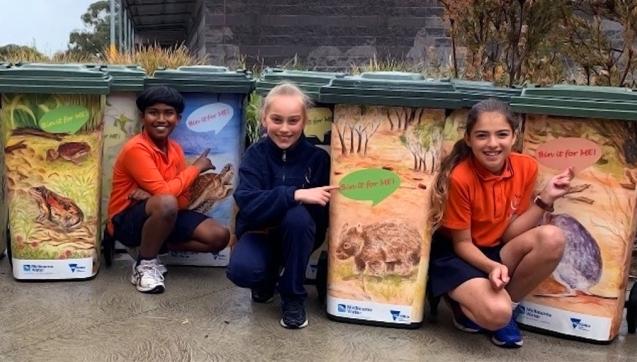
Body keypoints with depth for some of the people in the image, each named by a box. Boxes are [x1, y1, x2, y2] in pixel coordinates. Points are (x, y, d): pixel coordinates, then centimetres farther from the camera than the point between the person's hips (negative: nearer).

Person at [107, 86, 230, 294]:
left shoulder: (175, 150, 2)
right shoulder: (136, 148, -20)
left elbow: (183, 200, -2)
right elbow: (165, 193, -27)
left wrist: (150, 196, -23)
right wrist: (196, 168, -13)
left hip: (163, 217, 7)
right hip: (127, 221, -7)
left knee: (219, 236, -9)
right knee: (166, 204, -39)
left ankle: (155, 244, 7)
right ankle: (145, 264, -15)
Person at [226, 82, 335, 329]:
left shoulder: (317, 157, -12)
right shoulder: (255, 155, -11)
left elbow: (324, 212, -15)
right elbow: (248, 203, -27)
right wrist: (295, 194, -39)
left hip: (298, 234, 0)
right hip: (260, 231, 0)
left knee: (297, 215, -35)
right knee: (241, 270, -31)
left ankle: (293, 297, -13)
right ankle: (269, 277, 10)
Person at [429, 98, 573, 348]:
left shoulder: (526, 167, -8)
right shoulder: (460, 177, -21)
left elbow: (508, 234, -5)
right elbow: (461, 243, -13)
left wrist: (545, 198, -15)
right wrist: (492, 266, -31)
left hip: (495, 252, 6)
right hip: (455, 256, -5)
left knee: (552, 238, -23)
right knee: (496, 313, -32)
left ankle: (509, 304, -4)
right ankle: (464, 303, 4)